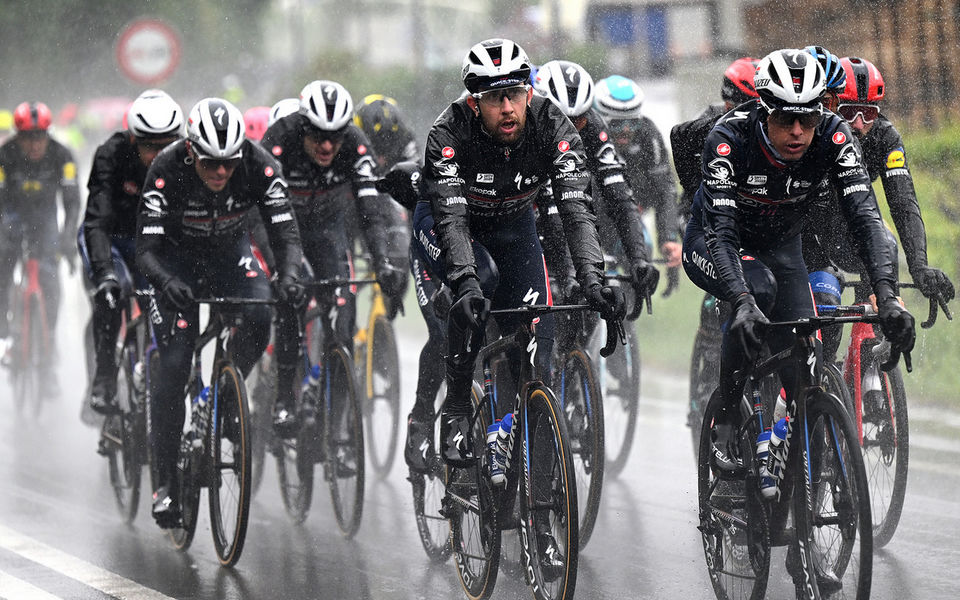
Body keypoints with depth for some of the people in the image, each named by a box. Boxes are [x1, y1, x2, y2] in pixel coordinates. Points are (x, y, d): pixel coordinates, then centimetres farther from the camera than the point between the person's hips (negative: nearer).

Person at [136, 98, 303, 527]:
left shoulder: (259, 166, -26)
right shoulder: (167, 170, -30)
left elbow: (285, 230, -26)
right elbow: (146, 249, -31)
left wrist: (289, 274, -47)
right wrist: (168, 282, -52)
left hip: (230, 250, 2)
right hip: (177, 253, -2)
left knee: (258, 317, -28)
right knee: (174, 363, -14)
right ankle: (165, 480, -4)